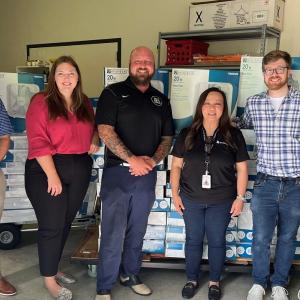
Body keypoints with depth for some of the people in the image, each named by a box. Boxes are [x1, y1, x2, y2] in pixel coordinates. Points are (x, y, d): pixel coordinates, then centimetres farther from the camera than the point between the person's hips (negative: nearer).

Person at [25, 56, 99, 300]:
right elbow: (38, 142, -16)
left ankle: (53, 268, 34)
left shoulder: (85, 104, 10)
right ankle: (49, 279, 17)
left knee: (66, 223, 15)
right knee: (52, 226, 0)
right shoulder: (42, 102, -9)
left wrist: (94, 140, 0)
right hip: (46, 172, -6)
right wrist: (52, 176, -21)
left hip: (80, 171, 6)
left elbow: (94, 128, 25)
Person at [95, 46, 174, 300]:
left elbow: (167, 138, 12)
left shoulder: (161, 100, 13)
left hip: (147, 174, 4)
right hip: (117, 172, -4)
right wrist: (132, 159, -18)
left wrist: (153, 160, -8)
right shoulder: (113, 93, 0)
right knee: (113, 233, -2)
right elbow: (105, 130, -11)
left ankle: (131, 275, 32)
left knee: (137, 231, 14)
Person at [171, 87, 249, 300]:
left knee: (217, 241, 11)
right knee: (193, 240, 13)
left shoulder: (234, 135, -2)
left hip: (222, 201, -1)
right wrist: (175, 194, -1)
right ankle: (192, 280, 32)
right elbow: (176, 166, 3)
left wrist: (240, 197, -4)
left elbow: (242, 168, 0)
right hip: (191, 200, 1)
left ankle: (215, 281, 31)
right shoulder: (187, 135, 0)